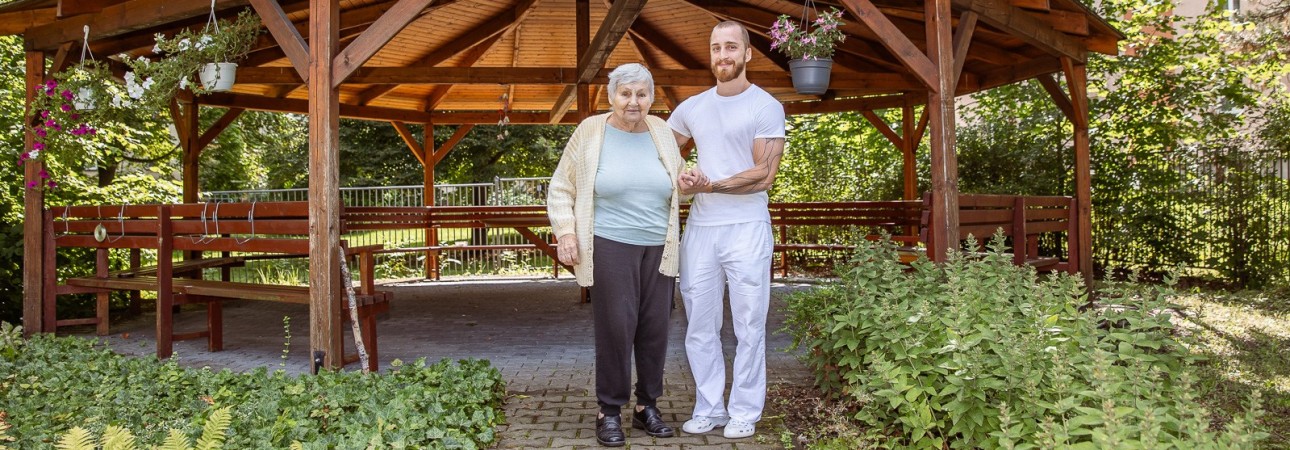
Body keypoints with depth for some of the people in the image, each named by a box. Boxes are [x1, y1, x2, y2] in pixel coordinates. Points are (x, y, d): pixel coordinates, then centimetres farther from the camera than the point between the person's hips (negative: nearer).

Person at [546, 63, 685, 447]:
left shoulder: (661, 132, 9)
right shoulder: (591, 131, -1)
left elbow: (679, 179, 24)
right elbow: (561, 189, 2)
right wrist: (565, 231, -9)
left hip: (659, 248, 4)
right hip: (611, 247, -4)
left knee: (655, 327, 6)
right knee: (616, 326, -5)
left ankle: (647, 406, 22)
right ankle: (609, 412, 9)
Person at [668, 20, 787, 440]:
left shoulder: (766, 107, -3)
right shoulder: (690, 108, 11)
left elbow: (764, 174, -10)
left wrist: (707, 185, -16)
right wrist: (679, 180, -1)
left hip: (747, 228, -4)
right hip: (699, 228, 5)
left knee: (749, 326, 1)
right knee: (699, 325, 7)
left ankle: (744, 413, 12)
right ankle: (709, 408, 19)